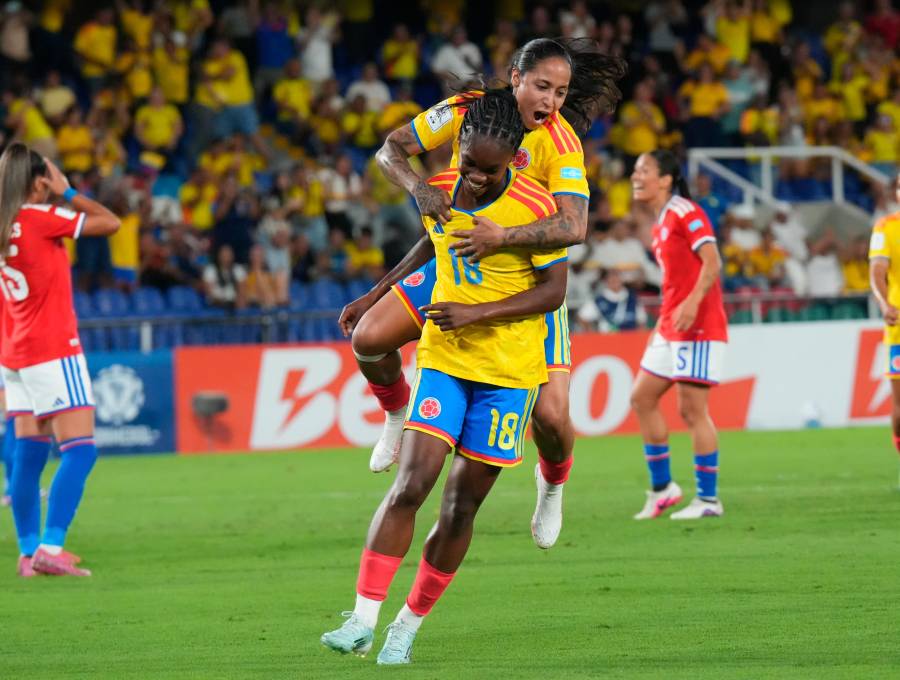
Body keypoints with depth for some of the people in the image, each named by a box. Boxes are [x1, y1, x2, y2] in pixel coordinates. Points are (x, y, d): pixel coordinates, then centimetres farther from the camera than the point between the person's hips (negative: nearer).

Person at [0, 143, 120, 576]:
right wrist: (66, 192, -1)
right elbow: (109, 222, -10)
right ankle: (50, 549, -19)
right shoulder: (38, 218, -14)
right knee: (79, 450, -9)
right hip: (52, 353, -8)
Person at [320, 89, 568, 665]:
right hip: (443, 358, 3)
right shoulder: (437, 191, -1)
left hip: (509, 370, -3)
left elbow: (553, 291, -11)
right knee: (410, 487, -13)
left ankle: (408, 628, 17)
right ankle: (364, 621, -12)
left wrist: (477, 313, -20)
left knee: (462, 506, 2)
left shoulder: (534, 207, -15)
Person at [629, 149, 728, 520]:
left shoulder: (685, 212, -10)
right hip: (670, 330, 10)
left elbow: (712, 261, -19)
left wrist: (692, 303, -31)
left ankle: (708, 499, -2)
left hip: (698, 327, -10)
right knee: (642, 398, 9)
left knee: (692, 409, -8)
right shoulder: (660, 224, 18)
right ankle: (662, 488, 16)